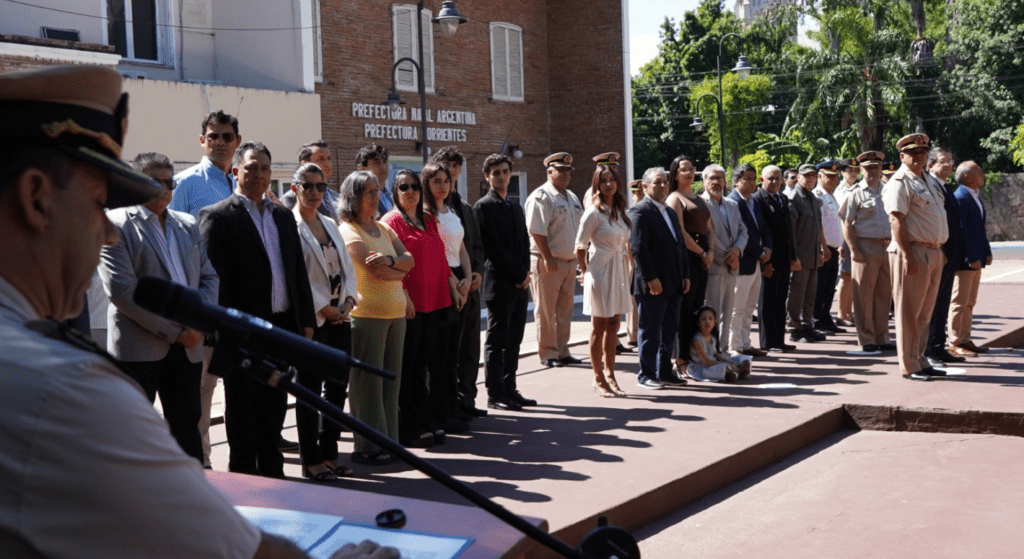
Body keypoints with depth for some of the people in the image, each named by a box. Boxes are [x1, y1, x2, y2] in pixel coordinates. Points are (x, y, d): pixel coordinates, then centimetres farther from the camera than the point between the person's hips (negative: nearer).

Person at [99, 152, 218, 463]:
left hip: (186, 345, 6)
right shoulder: (116, 224, -5)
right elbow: (122, 289, -13)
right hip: (138, 348, -5)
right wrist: (172, 330, -14)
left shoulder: (188, 225, 15)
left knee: (187, 426, 12)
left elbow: (209, 277, 14)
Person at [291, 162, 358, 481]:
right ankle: (311, 460, 7)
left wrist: (348, 301, 0)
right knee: (310, 387, -1)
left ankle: (329, 454, 18)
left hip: (339, 317, 7)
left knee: (338, 385, 8)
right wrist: (323, 308, -13)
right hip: (311, 319, -7)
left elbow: (347, 267, 16)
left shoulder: (330, 224, 17)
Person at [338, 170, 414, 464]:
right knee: (368, 381, -4)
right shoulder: (348, 231, -6)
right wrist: (401, 273, 2)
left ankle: (388, 441, 16)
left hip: (396, 312, 7)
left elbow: (409, 259, 6)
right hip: (367, 314, -7)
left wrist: (390, 260, -15)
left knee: (391, 379, 9)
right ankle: (368, 447, 2)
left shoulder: (384, 228, 17)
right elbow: (374, 270, -15)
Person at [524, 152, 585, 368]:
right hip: (548, 263, -8)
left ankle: (562, 351, 20)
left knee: (565, 310, 12)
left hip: (569, 261, 8)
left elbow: (580, 227, 20)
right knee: (546, 311, 0)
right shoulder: (541, 196, -11)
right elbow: (537, 231, -17)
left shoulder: (571, 197, 17)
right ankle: (547, 354, 6)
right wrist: (548, 258, -20)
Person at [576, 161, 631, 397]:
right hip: (601, 271, -7)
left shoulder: (619, 211, 10)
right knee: (599, 327, 0)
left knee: (613, 326, 12)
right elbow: (580, 247, -9)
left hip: (619, 271, 7)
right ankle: (599, 379, 8)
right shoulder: (594, 212, -11)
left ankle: (610, 374, 21)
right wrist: (585, 272, -2)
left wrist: (627, 269, 11)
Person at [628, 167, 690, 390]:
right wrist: (651, 278, -20)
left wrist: (685, 275, 12)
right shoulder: (638, 212, -9)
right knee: (650, 331, 0)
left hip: (673, 284, 8)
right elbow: (637, 248, -16)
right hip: (652, 285, -8)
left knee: (669, 331, 12)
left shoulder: (670, 212, 19)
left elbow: (680, 245, 20)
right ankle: (646, 375, 9)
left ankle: (665, 372, 21)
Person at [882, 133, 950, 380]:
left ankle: (920, 361, 21)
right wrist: (907, 256, -23)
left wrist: (941, 249, 17)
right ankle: (909, 366, 2)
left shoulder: (931, 180, 18)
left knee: (925, 311, 13)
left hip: (934, 252, 9)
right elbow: (896, 220, -17)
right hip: (913, 252, -8)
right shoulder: (899, 183, -10)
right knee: (909, 311, -3)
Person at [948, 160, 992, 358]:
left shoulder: (976, 196, 14)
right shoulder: (961, 197, -16)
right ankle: (955, 343, 2)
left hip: (976, 258, 10)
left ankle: (965, 340, 20)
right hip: (965, 259, -9)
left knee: (969, 303, 14)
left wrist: (987, 252, 11)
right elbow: (961, 230, -21)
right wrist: (972, 258, -22)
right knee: (960, 303, -3)